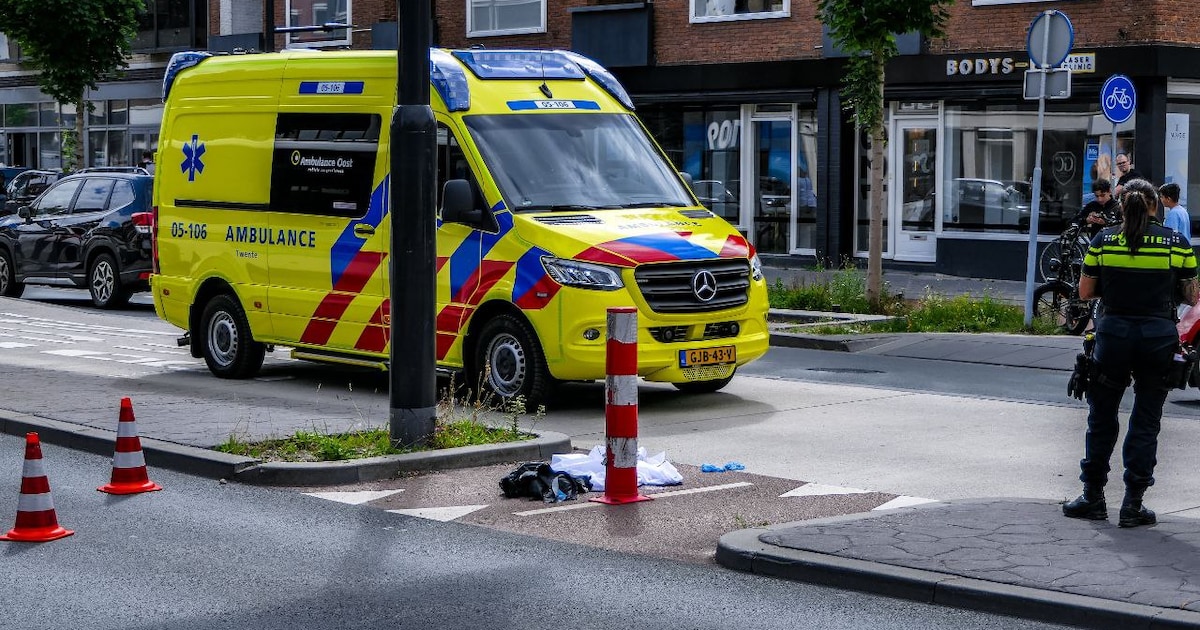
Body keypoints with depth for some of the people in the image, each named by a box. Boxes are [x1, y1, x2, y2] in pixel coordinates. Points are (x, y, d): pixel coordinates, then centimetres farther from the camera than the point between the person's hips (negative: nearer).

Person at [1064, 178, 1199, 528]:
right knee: (1146, 423, 8)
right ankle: (1132, 505, 8)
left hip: (1114, 335, 0)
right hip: (1159, 338, 0)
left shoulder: (1103, 240, 0)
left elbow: (1085, 292, 3)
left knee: (1102, 418, 14)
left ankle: (1093, 498, 19)